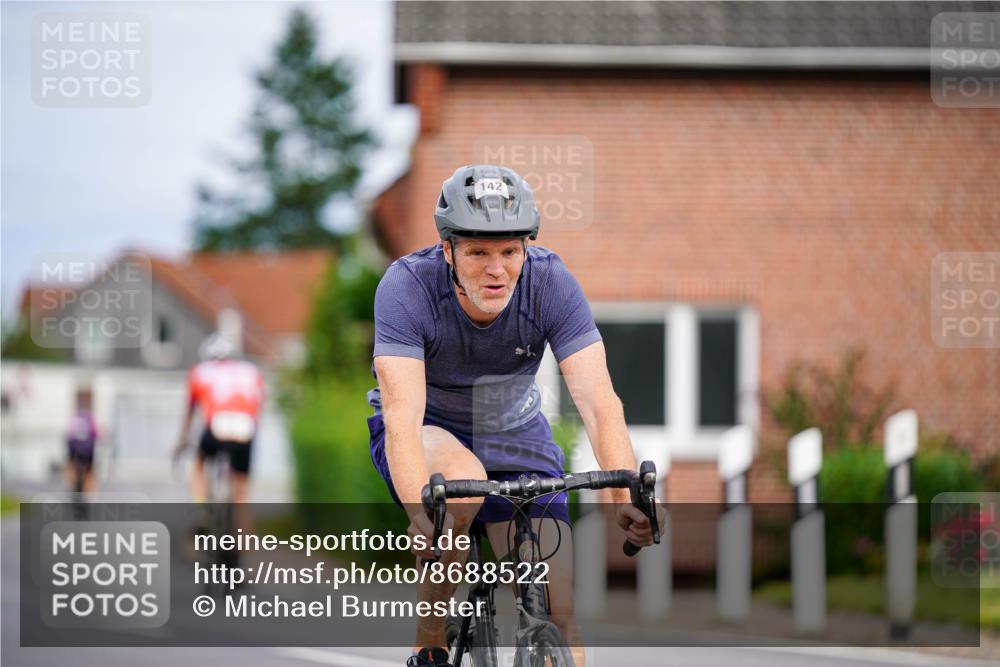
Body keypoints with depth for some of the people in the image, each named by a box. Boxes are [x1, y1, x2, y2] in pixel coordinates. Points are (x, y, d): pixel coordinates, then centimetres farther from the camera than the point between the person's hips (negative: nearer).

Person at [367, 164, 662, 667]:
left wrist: (628, 498, -46)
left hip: (514, 434, 2)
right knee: (462, 480, -37)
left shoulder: (551, 283, -25)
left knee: (556, 614, -12)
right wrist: (422, 514, -56)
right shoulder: (408, 286, -30)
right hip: (426, 434, -2)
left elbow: (599, 402, -31)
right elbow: (402, 418, -39)